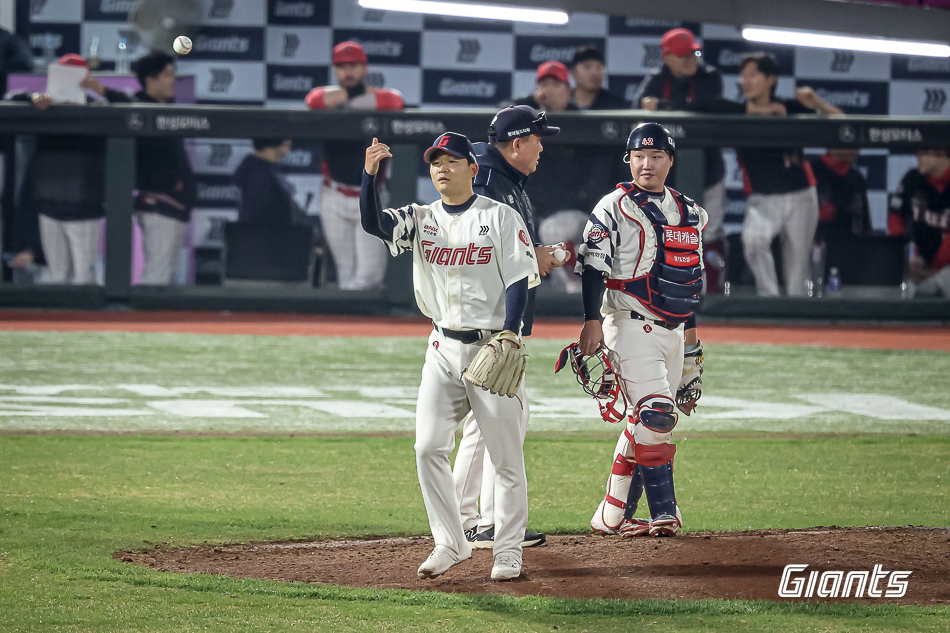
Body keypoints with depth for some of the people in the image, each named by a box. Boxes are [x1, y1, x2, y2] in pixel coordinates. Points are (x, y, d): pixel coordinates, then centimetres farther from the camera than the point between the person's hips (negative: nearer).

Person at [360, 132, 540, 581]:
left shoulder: (501, 218, -2)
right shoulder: (420, 220, 8)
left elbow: (519, 279, -7)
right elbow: (372, 223, -9)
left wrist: (510, 330, -20)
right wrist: (370, 173, -22)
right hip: (444, 349, 4)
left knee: (506, 455, -1)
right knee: (428, 447, -4)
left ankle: (508, 551, 9)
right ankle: (450, 544, 8)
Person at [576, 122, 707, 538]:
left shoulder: (689, 212, 15)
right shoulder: (613, 208, -5)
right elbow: (593, 266, -10)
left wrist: (691, 329, 21)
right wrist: (592, 320, -19)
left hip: (671, 331, 7)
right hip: (631, 326, -7)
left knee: (644, 424, 6)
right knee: (655, 414, -18)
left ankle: (613, 515, 12)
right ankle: (663, 513, -16)